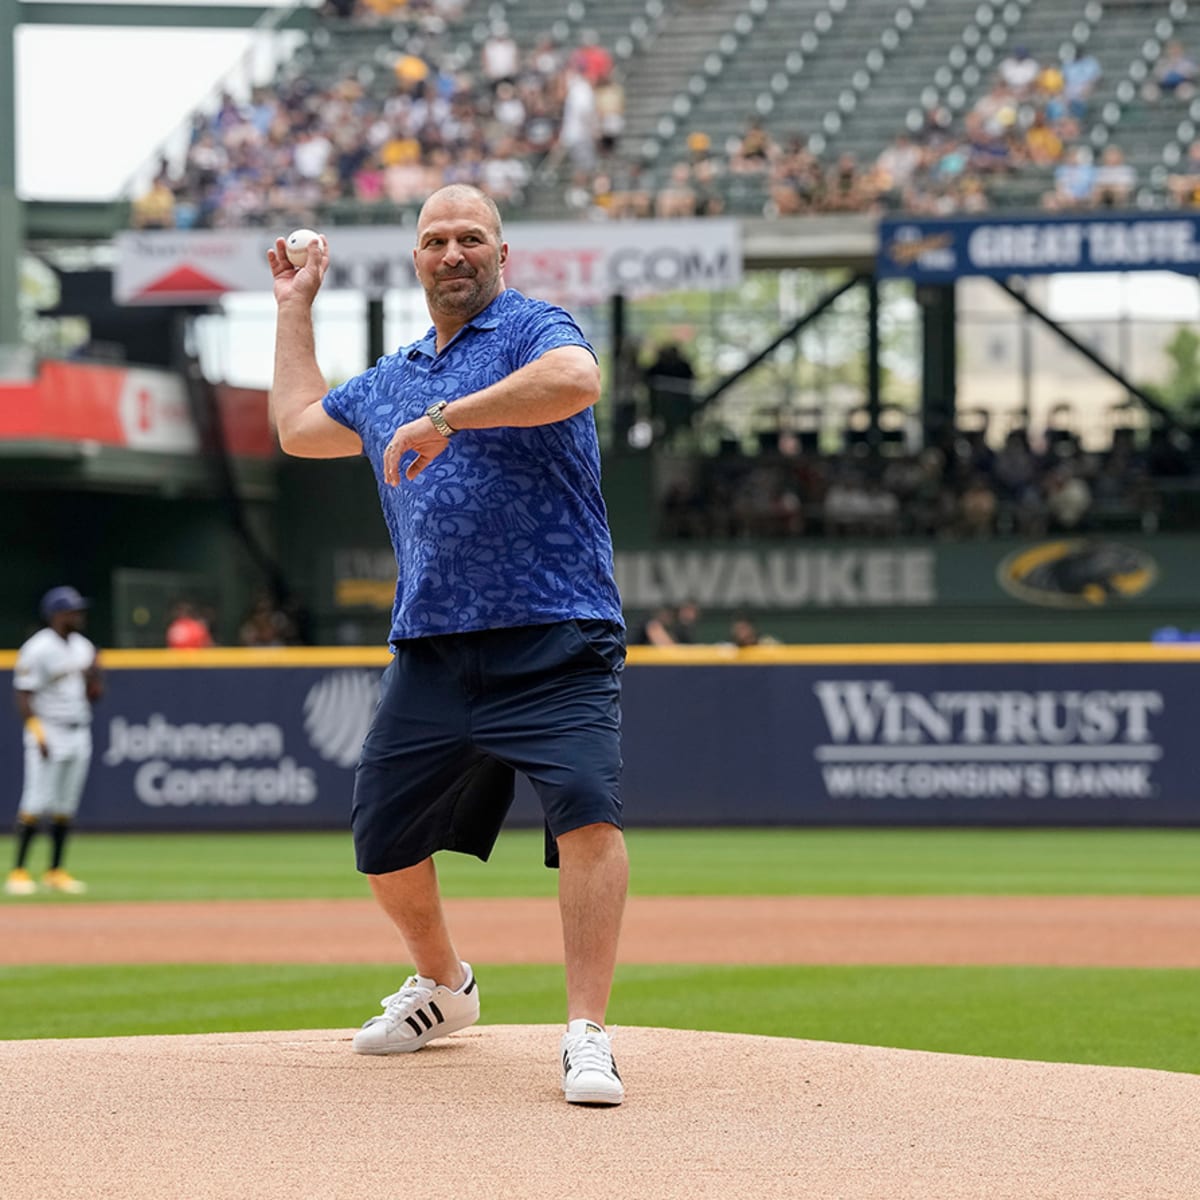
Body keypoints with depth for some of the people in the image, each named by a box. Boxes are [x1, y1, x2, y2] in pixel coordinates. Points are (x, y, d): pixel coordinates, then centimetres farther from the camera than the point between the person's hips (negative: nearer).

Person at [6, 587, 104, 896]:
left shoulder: (83, 647, 12)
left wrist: (94, 673, -5)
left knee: (65, 805, 8)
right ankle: (18, 871, -7)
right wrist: (38, 734, -22)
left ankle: (56, 871, 13)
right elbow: (23, 697, -13)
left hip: (79, 732, 7)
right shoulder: (37, 650, -11)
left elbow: (94, 696, 15)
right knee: (36, 803, -11)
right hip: (48, 730, -7)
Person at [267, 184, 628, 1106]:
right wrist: (295, 308, 39)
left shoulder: (531, 329, 0)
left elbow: (577, 380, -23)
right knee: (383, 840, 9)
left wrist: (446, 417, -22)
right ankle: (443, 986, 36)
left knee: (587, 809, -25)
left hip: (555, 640, -7)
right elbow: (299, 426, 37)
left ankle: (587, 1037, -25)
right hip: (430, 648, 7)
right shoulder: (390, 382, 22)